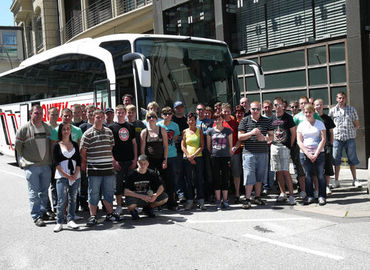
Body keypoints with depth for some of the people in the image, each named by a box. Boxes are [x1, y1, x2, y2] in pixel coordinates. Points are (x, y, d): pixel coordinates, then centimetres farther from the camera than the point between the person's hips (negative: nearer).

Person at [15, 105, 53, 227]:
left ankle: (42, 212, 24)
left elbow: (53, 143, 19)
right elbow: (18, 146, 3)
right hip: (31, 166, -4)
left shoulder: (48, 128, 8)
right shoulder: (24, 129, -5)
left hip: (46, 165, 4)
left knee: (44, 191, 12)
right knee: (34, 192, -4)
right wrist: (26, 158, 6)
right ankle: (36, 216, 0)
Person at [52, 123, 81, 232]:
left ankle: (70, 220, 15)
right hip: (62, 176, -3)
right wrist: (66, 175, -12)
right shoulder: (57, 145, 2)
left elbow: (79, 161, 8)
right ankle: (59, 222, 3)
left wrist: (76, 174, -6)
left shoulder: (75, 145, 12)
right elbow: (56, 163, -5)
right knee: (62, 200, -7)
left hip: (75, 176, 4)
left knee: (73, 199, 6)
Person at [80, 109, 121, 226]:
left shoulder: (109, 132, 12)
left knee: (109, 192, 13)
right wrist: (84, 163, 1)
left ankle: (110, 213, 25)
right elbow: (82, 151, -1)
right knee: (93, 193, 2)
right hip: (94, 169, -4)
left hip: (108, 168, 5)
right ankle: (92, 216, 11)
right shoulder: (88, 133, -4)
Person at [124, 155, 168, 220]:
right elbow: (126, 192, -22)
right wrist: (142, 196, -32)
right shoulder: (132, 175, -15)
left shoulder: (152, 173, -4)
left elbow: (161, 187, -3)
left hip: (148, 196, 4)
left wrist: (156, 195, -26)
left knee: (165, 198, -16)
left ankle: (148, 208, 10)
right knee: (131, 205, -38)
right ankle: (133, 210, 3)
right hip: (135, 198, -4)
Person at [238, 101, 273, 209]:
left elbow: (271, 136, 10)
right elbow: (240, 137, -1)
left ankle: (257, 198, 21)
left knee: (259, 177, 10)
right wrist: (251, 133, -16)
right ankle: (247, 200, -1)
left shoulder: (266, 121, 9)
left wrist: (264, 138, -11)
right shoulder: (245, 120, 2)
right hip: (249, 152, -3)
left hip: (263, 152, 3)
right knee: (249, 176, -6)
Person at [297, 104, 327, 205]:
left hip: (319, 153, -1)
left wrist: (316, 154, -10)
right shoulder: (301, 125, 8)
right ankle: (309, 196, 11)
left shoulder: (320, 123, 4)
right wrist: (308, 154, -9)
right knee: (307, 175, 2)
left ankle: (322, 196, 6)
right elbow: (299, 141, 2)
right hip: (305, 154, 1)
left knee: (320, 174, -2)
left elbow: (323, 139, -2)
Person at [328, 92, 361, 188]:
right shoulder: (332, 110, 7)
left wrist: (351, 131, 0)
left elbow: (357, 125, 11)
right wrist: (335, 131, 0)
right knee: (336, 159, 2)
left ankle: (355, 180, 14)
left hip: (349, 138, 0)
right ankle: (336, 180, 10)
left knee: (352, 159, 4)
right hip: (337, 138, 0)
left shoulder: (352, 109, 8)